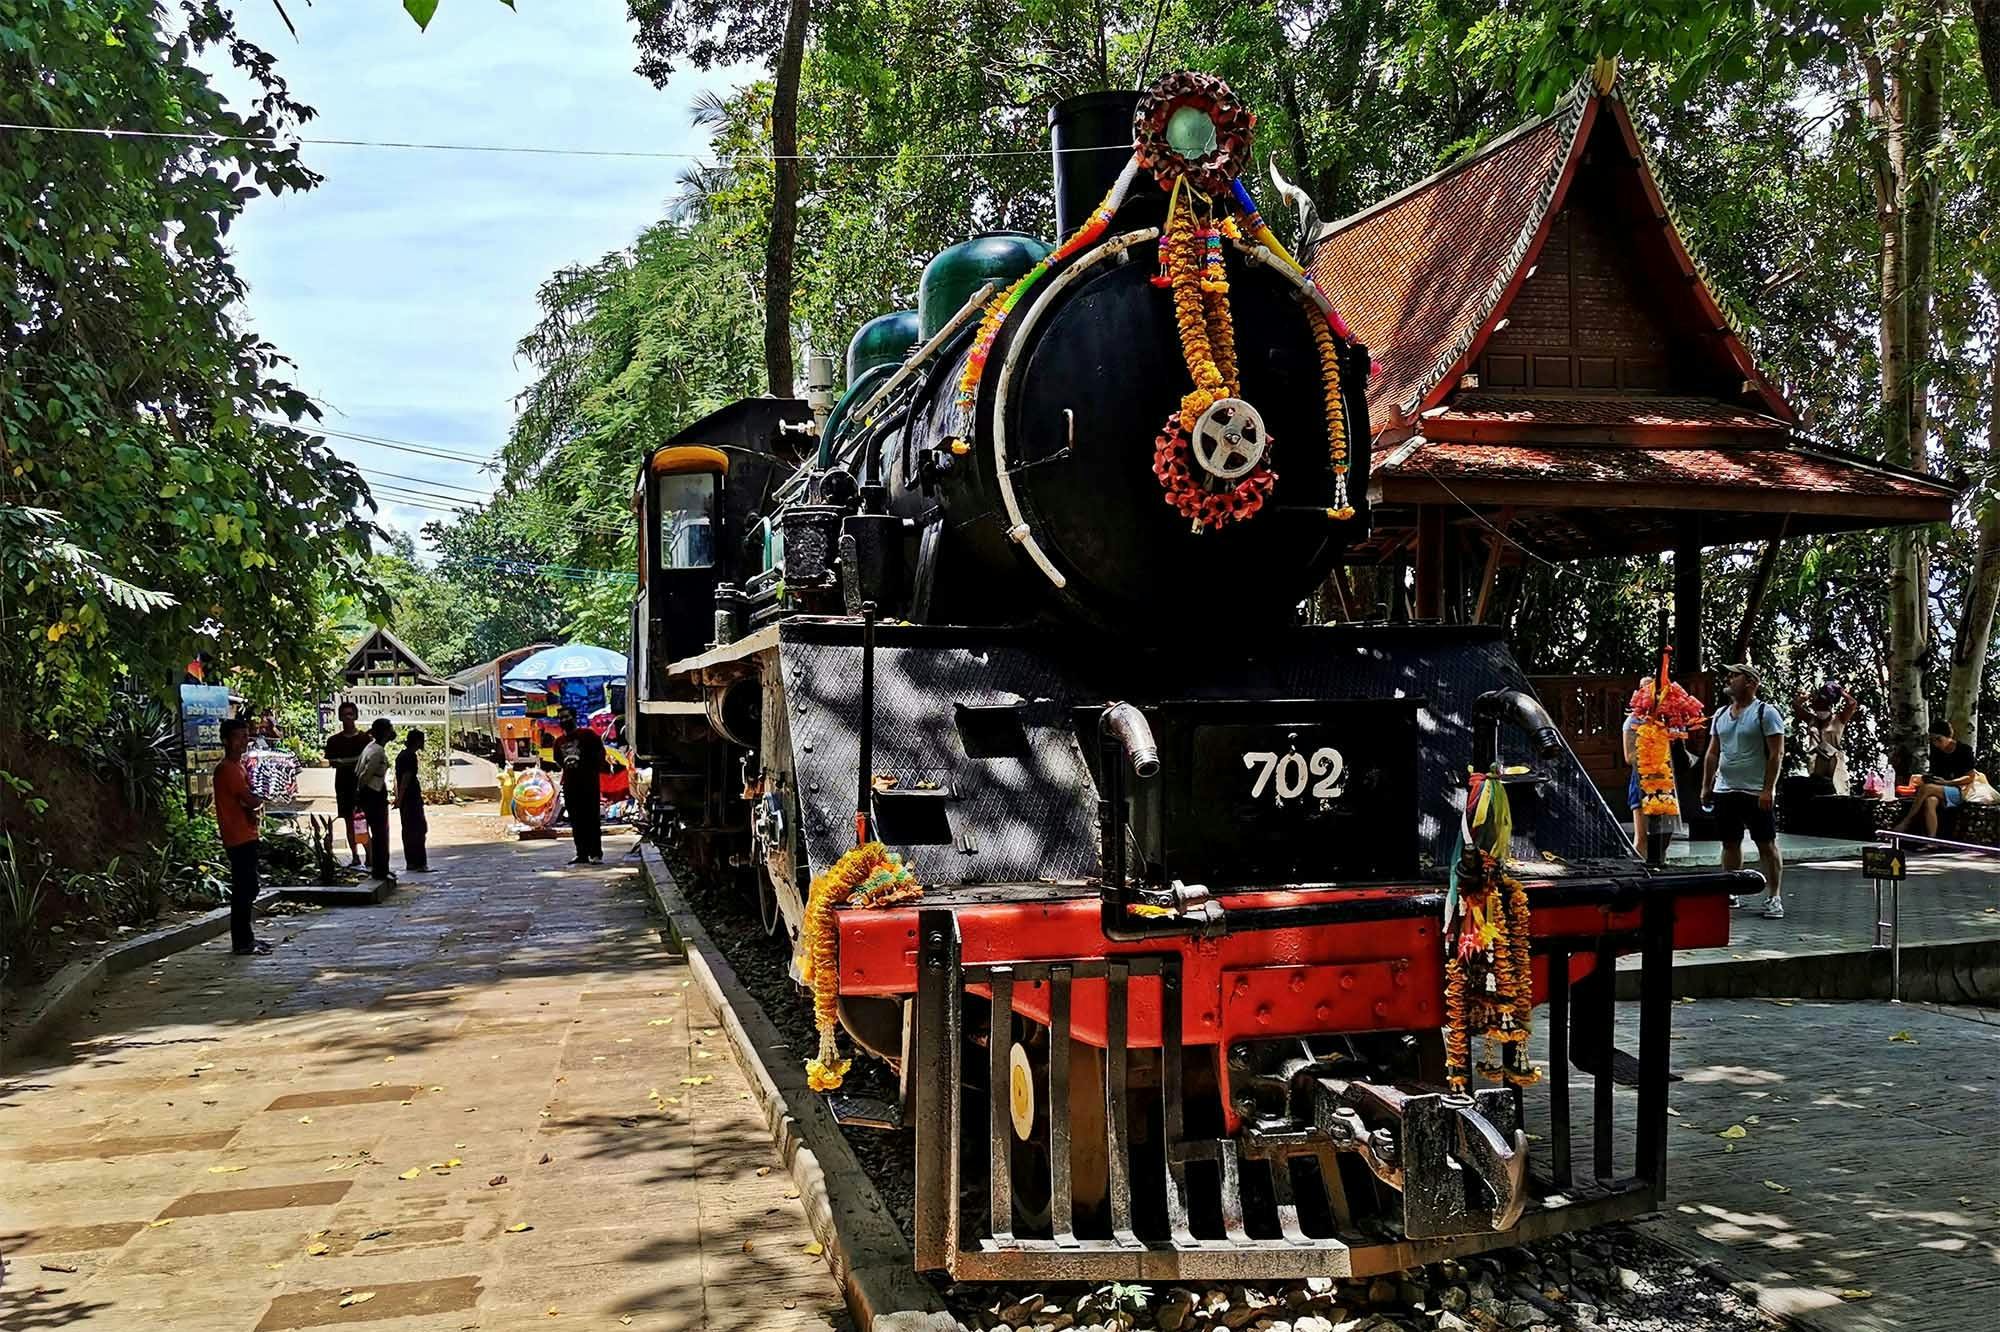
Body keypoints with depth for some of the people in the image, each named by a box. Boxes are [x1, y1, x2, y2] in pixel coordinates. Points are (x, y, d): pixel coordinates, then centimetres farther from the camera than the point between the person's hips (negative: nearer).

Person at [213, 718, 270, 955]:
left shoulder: (238, 766, 16)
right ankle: (242, 942, -3)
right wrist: (259, 800, -1)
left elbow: (249, 803, 15)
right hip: (238, 837, -10)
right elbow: (251, 800, -22)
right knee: (244, 889, -7)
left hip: (246, 836, 10)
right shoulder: (227, 769, -15)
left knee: (247, 889, 14)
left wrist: (254, 804, -5)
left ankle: (245, 937, 21)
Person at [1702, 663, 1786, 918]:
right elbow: (1712, 754, 17)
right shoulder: (1720, 715, 13)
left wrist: (1768, 789, -17)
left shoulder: (1766, 713, -6)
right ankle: (1732, 895, 20)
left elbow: (1776, 754, -11)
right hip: (1725, 791, 6)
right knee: (1730, 843, 11)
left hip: (1755, 793, -6)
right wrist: (1706, 787, 11)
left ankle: (1774, 898, 2)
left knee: (1767, 845, -2)